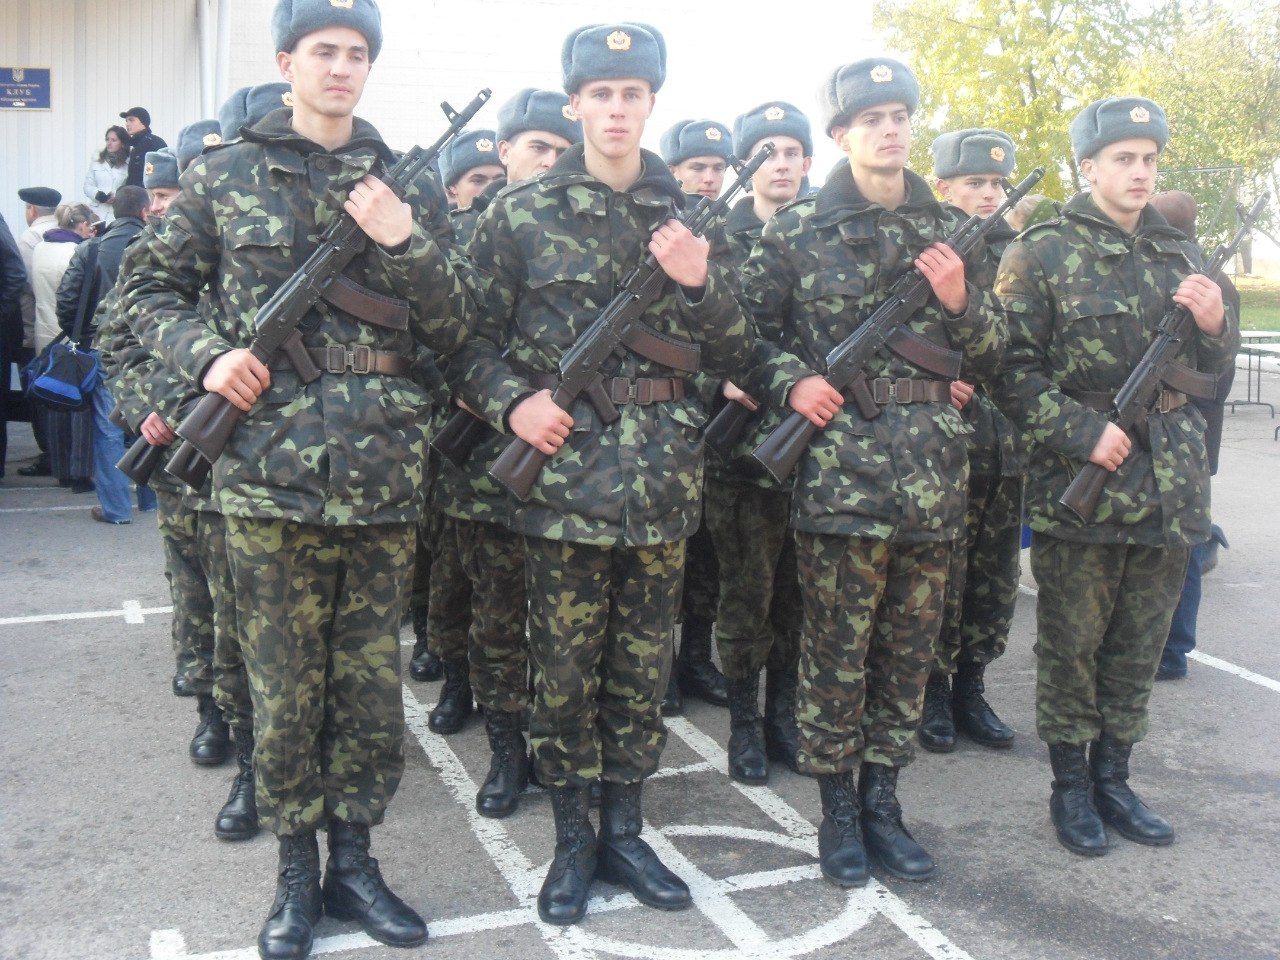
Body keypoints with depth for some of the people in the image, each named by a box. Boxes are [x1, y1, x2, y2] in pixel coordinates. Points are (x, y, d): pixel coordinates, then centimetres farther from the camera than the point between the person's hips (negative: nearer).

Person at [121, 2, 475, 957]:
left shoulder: (409, 187, 8)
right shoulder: (226, 176, 4)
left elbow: (455, 330, 5)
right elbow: (150, 289, 10)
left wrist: (404, 240, -11)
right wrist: (207, 354, -9)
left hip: (385, 475, 2)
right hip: (270, 472, -2)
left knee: (372, 680, 10)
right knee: (284, 685, 7)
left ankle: (354, 860, 26)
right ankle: (297, 873, 24)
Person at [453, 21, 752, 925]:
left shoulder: (686, 216, 8)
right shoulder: (522, 214, 1)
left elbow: (734, 354, 7)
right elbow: (470, 334, 3)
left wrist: (699, 284, -10)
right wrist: (512, 402, -14)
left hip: (664, 475, 3)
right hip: (564, 469, -2)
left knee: (644, 663, 11)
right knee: (565, 664, 5)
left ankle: (624, 831, 26)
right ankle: (572, 839, 22)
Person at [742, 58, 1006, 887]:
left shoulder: (950, 232, 12)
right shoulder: (797, 230, 2)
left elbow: (992, 357, 15)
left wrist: (961, 302, -4)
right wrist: (790, 383, -11)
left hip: (935, 470, 4)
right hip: (839, 465, -4)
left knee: (912, 646, 10)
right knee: (838, 646, 1)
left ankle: (882, 797, 25)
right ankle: (838, 807, 16)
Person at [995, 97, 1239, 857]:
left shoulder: (1181, 254, 12)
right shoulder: (1044, 254, -4)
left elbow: (1209, 368, 16)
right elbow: (1014, 369, -9)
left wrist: (1215, 323, -5)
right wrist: (1085, 432, -18)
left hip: (1171, 486, 5)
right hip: (1079, 483, -5)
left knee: (1140, 646, 13)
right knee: (1072, 643, 4)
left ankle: (1113, 778, 27)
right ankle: (1071, 786, 19)